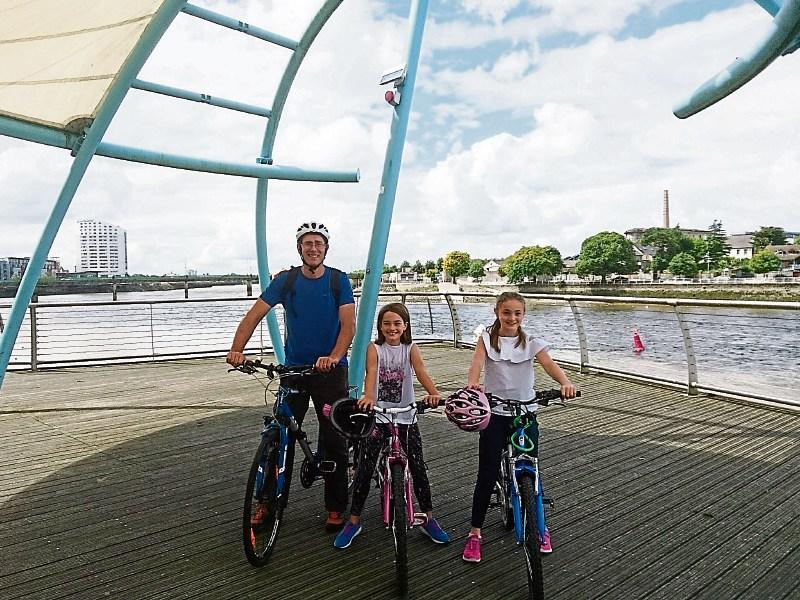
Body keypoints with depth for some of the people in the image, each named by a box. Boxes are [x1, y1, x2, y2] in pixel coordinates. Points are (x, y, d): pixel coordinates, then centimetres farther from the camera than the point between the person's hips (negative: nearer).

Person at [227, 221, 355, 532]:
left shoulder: (338, 280, -4)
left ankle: (335, 508, 19)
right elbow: (254, 314, -7)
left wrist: (334, 357, -31)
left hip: (331, 370, -1)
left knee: (334, 442, 5)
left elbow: (348, 324, -14)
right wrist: (237, 349, -23)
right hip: (293, 369, 2)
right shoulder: (285, 280, 0)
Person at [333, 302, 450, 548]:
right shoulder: (374, 348, -3)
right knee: (364, 469, -1)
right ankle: (354, 521, 15)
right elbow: (371, 373, -20)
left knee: (418, 468, 3)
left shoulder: (410, 349, 1)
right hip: (377, 416, -1)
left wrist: (433, 393, -37)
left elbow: (421, 371, -17)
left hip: (406, 417, 1)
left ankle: (429, 520, 20)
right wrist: (368, 397, -41)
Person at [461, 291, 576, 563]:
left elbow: (549, 364, -16)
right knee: (487, 474, -2)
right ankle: (475, 533, 12)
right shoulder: (487, 338, -1)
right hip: (494, 412, -1)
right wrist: (472, 383, -42)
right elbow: (477, 363, -19)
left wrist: (565, 383, -37)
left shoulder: (531, 343, 1)